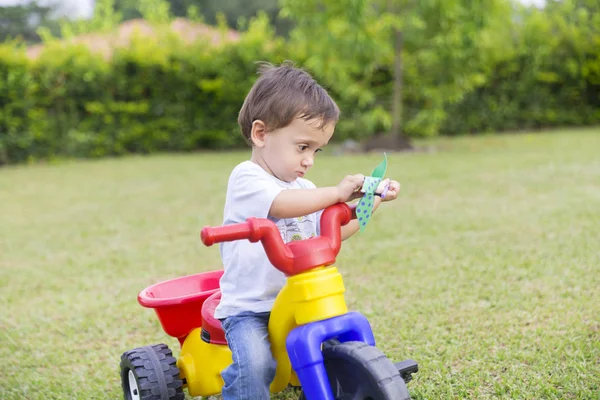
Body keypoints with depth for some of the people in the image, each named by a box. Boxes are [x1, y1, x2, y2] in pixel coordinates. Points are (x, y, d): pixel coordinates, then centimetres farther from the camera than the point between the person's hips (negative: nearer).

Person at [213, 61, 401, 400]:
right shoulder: (246, 178, -10)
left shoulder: (303, 189, 15)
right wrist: (337, 193, -25)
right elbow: (282, 205, -29)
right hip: (248, 307, -7)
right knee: (256, 365, -29)